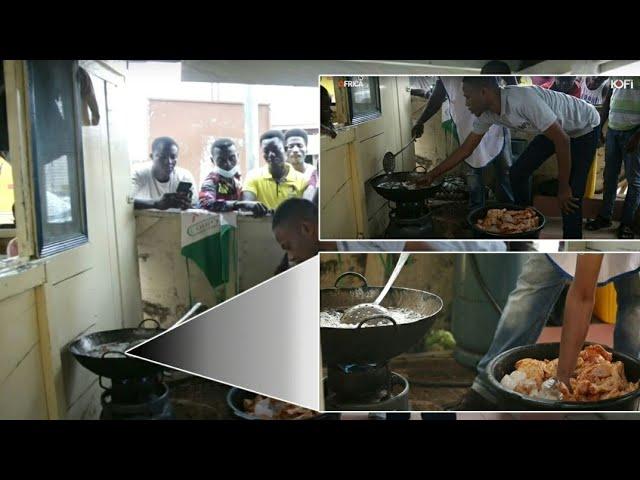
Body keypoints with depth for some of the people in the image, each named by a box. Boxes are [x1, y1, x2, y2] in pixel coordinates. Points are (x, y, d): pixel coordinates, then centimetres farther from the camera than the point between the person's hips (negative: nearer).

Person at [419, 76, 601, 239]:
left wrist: (564, 188, -25)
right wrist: (433, 174, 1)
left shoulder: (524, 100, -38)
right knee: (517, 173, 5)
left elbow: (562, 140, -33)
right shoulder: (487, 114, -13)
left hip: (584, 128, -8)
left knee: (569, 198, -15)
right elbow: (465, 149, 0)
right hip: (556, 129, 8)